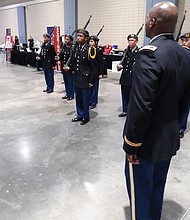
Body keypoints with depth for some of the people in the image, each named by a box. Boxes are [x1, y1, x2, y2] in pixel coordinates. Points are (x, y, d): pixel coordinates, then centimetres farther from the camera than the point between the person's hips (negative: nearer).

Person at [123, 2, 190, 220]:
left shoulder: (150, 54, -23)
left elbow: (141, 107, -28)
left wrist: (132, 143, -16)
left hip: (148, 140, -7)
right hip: (170, 138, 8)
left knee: (140, 190, 13)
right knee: (157, 187, 25)